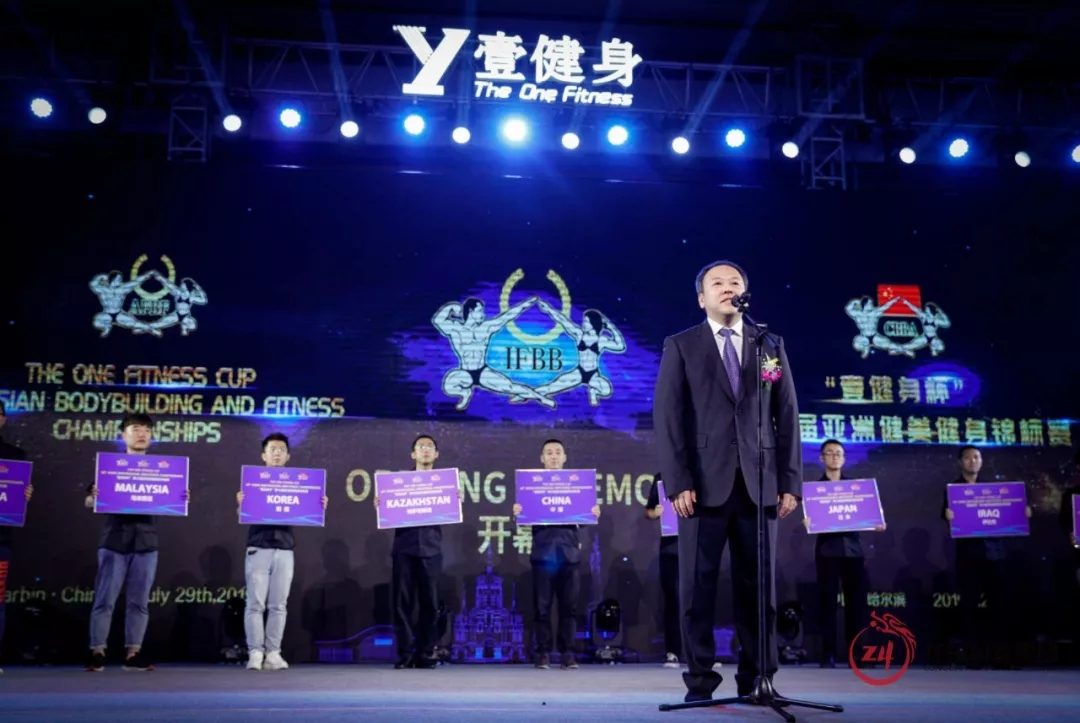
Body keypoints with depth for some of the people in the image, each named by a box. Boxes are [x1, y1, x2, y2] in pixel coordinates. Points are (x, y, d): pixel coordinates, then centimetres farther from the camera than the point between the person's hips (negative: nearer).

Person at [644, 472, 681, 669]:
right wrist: (656, 512, -9)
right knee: (673, 599, 1)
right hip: (670, 546, 0)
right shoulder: (661, 478, 10)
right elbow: (648, 511, 13)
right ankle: (672, 652, 6)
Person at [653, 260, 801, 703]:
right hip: (705, 482, -2)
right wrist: (678, 482, -11)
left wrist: (789, 482, 1)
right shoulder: (680, 347, 6)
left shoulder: (771, 346, 13)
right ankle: (700, 679, 9)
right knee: (697, 584, 0)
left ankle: (756, 678, 14)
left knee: (759, 584, 5)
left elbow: (787, 417, 9)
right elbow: (668, 418, -1)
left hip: (759, 484, 2)